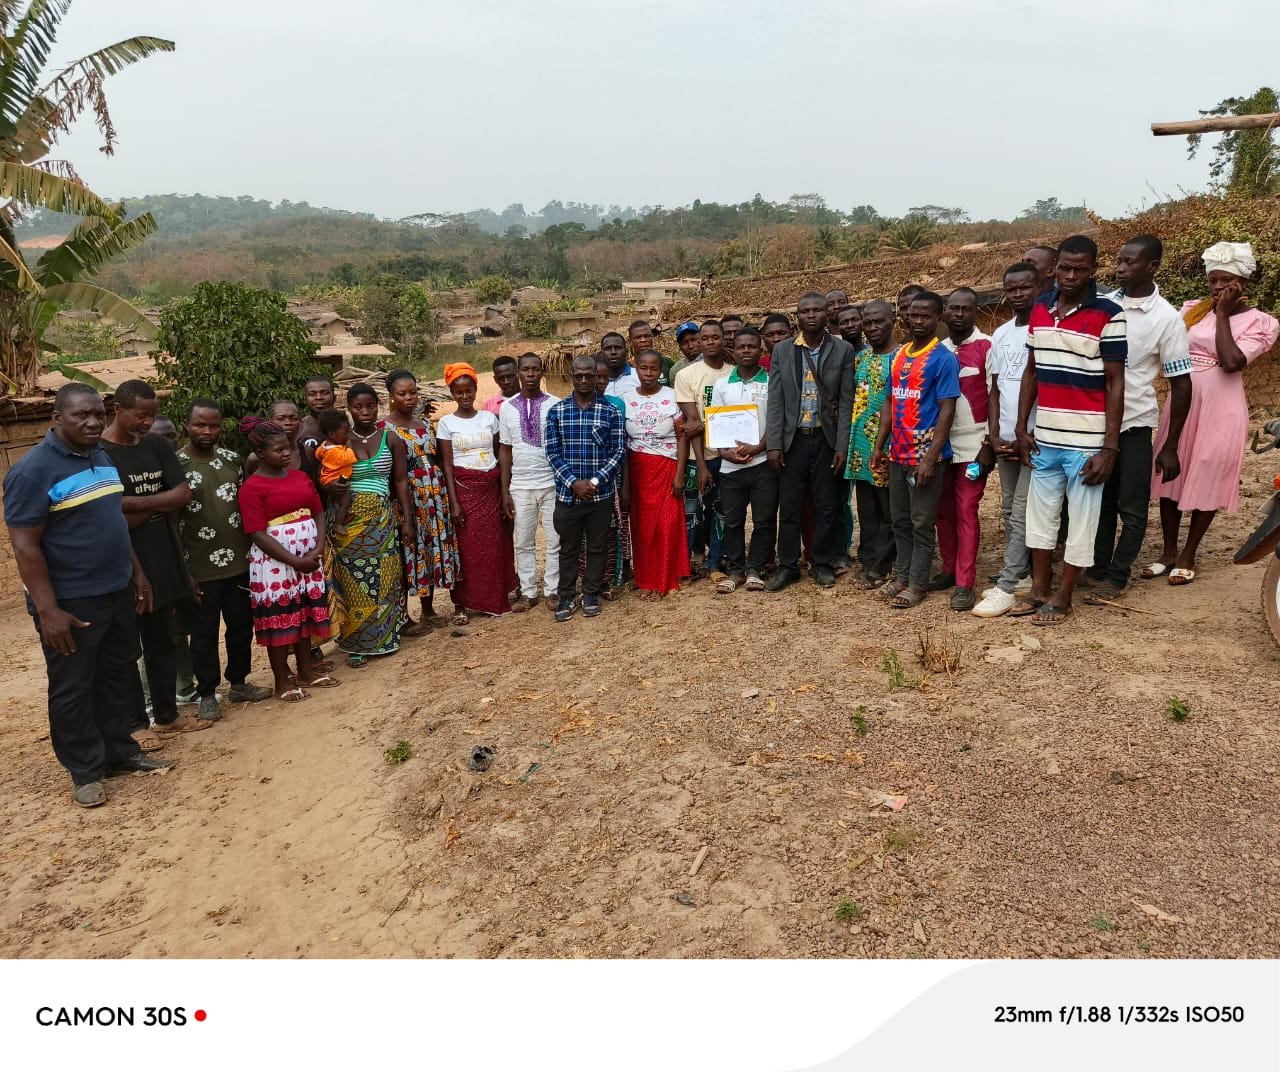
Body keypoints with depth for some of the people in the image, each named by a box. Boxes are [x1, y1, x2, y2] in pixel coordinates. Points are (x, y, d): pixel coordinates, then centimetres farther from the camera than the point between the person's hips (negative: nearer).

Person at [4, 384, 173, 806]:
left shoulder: (102, 459, 7)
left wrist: (137, 574, 15)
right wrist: (48, 610, -20)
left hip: (118, 593, 7)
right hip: (70, 602, -7)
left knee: (119, 677, 17)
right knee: (73, 689, 8)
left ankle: (120, 750, 32)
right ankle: (86, 771, 20)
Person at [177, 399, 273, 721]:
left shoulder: (232, 459, 5)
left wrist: (252, 550, 10)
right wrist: (182, 572, -11)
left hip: (238, 562, 5)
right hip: (200, 569, -5)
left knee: (242, 625, 14)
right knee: (204, 633, 8)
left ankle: (239, 683, 31)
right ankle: (207, 694, 22)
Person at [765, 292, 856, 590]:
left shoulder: (843, 350, 0)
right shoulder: (782, 350, 4)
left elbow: (846, 401, -2)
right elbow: (775, 401, 1)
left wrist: (842, 446, -7)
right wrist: (773, 444, -5)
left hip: (827, 440, -1)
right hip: (792, 439, 1)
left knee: (827, 508, 7)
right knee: (789, 507, 5)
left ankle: (823, 564, 21)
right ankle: (787, 566, 17)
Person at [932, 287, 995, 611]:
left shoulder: (987, 347, -4)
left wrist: (989, 444, -9)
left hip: (972, 445, -5)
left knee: (966, 512, -5)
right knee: (944, 511, 9)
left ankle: (965, 584, -2)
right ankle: (950, 570, 21)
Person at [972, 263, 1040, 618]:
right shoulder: (1000, 334, 12)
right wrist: (994, 435, 3)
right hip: (1006, 439, 7)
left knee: (1021, 514, -7)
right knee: (1010, 511, 11)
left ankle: (1006, 587, -4)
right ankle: (1023, 574, 22)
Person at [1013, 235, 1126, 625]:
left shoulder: (1108, 315, -9)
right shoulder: (1040, 309, 6)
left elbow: (1115, 384, -9)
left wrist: (1109, 447, -13)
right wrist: (1022, 427, 7)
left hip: (1086, 441, -5)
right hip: (1044, 437, 5)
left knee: (1080, 520, 5)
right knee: (1040, 514, 14)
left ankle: (1063, 595, 18)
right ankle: (1039, 588, 28)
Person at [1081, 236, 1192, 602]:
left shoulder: (1167, 318, -9)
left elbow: (1181, 385, -6)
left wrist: (1170, 446, -7)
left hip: (1133, 424, -4)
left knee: (1131, 507, 6)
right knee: (1101, 501, 14)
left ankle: (1117, 577, 17)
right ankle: (1098, 568, 27)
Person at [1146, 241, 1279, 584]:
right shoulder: (1193, 309, 8)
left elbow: (1231, 362, -19)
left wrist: (1222, 314, -13)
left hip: (1220, 409, -4)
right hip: (1181, 403, 4)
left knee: (1207, 482, 4)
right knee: (1170, 477, 8)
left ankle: (1188, 557, 17)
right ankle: (1168, 552, 22)